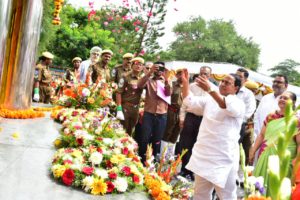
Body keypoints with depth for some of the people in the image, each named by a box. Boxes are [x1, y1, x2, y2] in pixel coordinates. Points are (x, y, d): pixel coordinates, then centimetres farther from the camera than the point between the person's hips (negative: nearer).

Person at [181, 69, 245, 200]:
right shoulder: (210, 100, 14)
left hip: (223, 158, -5)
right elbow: (190, 102, 9)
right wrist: (185, 82, -4)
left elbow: (227, 106, -28)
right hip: (203, 155, 6)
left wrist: (210, 90, -40)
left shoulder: (238, 104, -6)